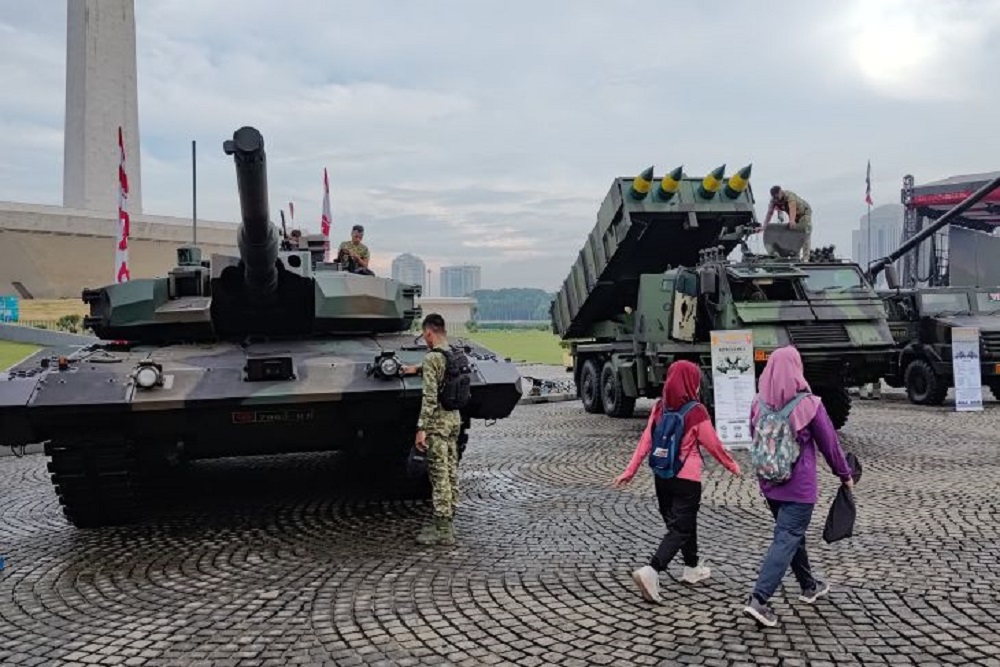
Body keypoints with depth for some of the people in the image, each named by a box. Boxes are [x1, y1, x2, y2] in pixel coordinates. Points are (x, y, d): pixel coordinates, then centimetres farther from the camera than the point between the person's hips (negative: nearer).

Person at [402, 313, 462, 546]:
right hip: (455, 419, 8)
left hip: (438, 422, -8)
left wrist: (422, 428, -19)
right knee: (451, 472, 13)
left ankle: (442, 530, -1)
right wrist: (417, 369, 40)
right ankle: (448, 520, 23)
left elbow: (430, 397, -21)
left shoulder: (432, 358, -16)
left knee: (439, 474, -4)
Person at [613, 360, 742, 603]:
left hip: (662, 476, 6)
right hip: (687, 478, -6)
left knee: (684, 522, 23)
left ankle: (692, 568, 39)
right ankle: (651, 571, -17)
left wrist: (630, 471, 1)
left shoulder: (659, 407, 0)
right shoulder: (696, 412, -14)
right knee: (681, 529, -1)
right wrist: (732, 465, 10)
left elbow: (645, 441, -2)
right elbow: (713, 445, -6)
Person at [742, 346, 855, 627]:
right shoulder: (808, 405, -15)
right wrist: (845, 474, 10)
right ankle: (758, 599, -11)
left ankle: (809, 586, 40)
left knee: (793, 533, 23)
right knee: (787, 539, -2)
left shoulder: (758, 404, -4)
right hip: (799, 486, -5)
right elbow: (830, 444, -5)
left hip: (769, 484, 6)